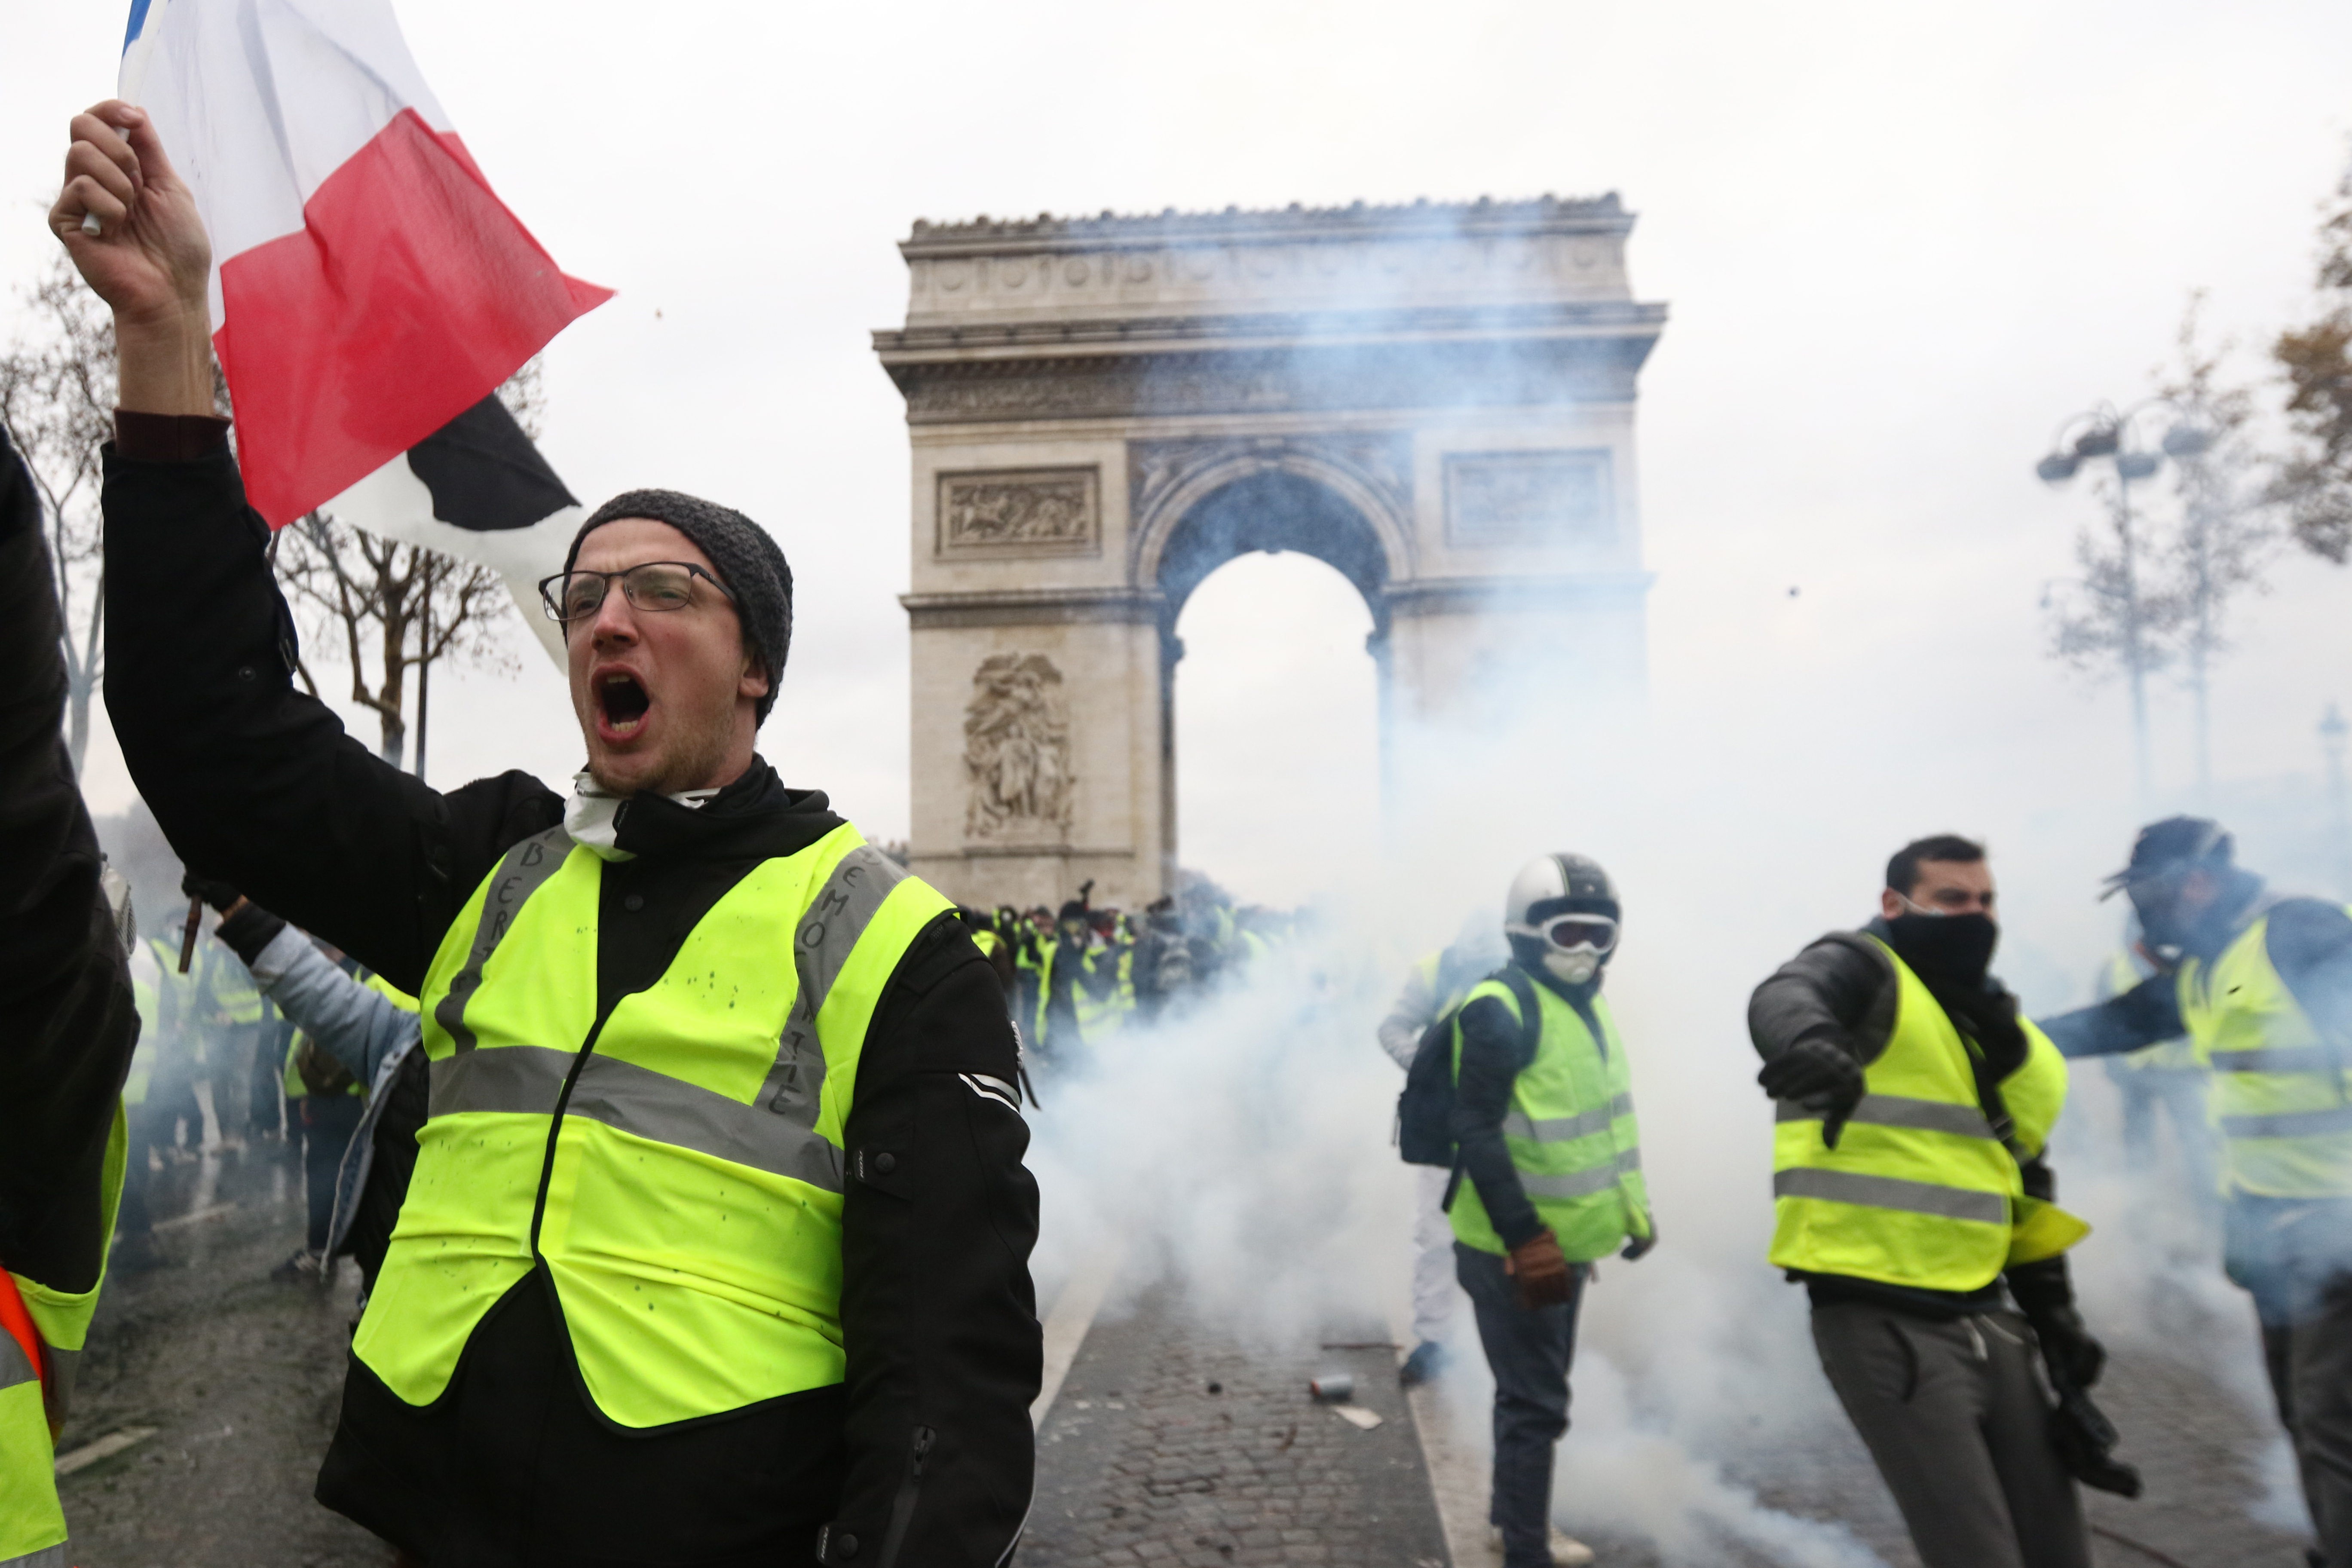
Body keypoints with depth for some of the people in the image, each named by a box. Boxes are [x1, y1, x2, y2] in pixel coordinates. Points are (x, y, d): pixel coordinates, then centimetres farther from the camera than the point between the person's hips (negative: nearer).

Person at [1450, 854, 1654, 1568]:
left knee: (1536, 1389, 23)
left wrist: (1634, 1207, 19)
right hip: (1514, 1247, -9)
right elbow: (1479, 1135, -25)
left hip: (1565, 1238, 9)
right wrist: (1526, 1241, -28)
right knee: (1536, 1403, -1)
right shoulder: (1501, 1009, -20)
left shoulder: (1586, 1002, 10)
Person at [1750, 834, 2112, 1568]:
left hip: (1982, 1318, 8)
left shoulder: (1992, 1024, 16)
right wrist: (1812, 1046, -56)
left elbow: (2022, 1178, 23)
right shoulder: (1863, 969, -7)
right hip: (1882, 1321, -8)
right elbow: (1784, 999, -33)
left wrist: (2052, 1311, 17)